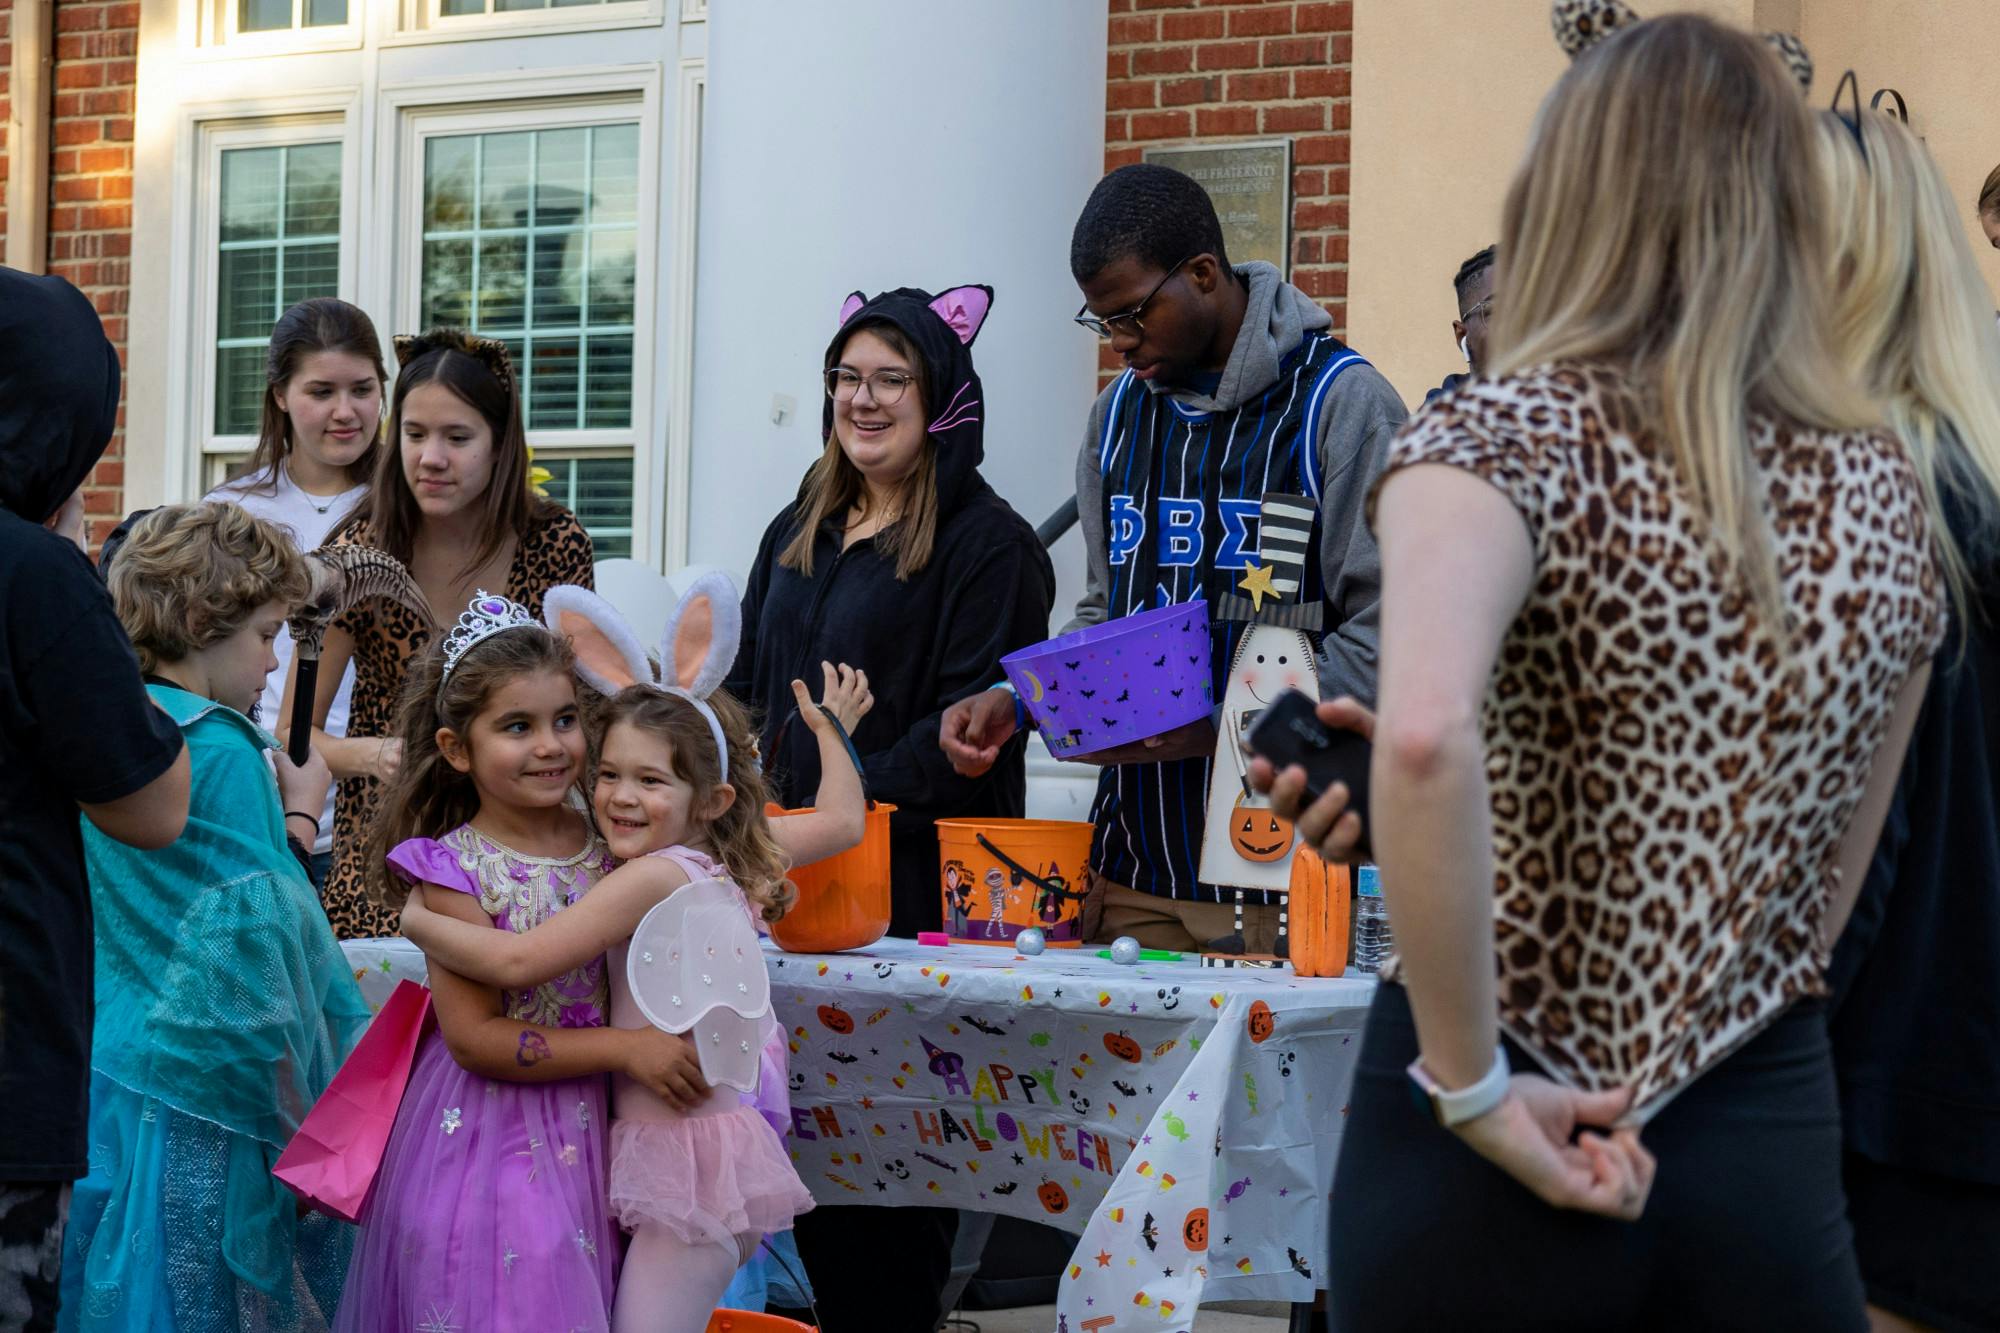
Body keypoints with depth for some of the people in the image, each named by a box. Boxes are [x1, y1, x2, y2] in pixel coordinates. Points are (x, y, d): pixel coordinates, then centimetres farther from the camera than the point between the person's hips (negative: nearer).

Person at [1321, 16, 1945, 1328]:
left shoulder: (1515, 430, -11)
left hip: (1509, 1148, -3)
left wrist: (1469, 1082, -20)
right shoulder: (1886, 487, 5)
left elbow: (1426, 739, -30)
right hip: (1777, 1141, 4)